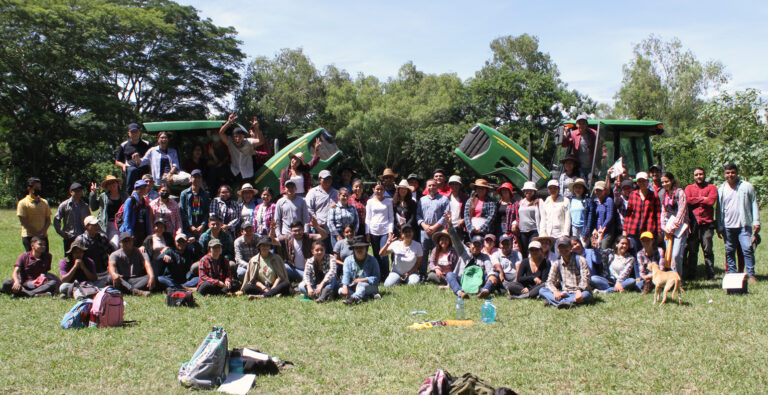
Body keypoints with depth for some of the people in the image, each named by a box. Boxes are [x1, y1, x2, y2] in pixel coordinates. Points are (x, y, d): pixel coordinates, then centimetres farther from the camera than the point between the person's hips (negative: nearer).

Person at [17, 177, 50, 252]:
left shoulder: (44, 202, 14)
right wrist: (36, 234, -13)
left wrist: (43, 231, -7)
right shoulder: (23, 203, -1)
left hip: (43, 237, 4)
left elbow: (48, 220, 12)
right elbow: (24, 222, -7)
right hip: (29, 237, -4)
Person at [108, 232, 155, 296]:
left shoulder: (140, 253, 12)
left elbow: (147, 265, -8)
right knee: (111, 277, -32)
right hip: (122, 281, -1)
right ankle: (136, 291, -54)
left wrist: (151, 277, -32)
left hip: (137, 280, 1)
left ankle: (132, 290, -50)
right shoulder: (115, 254, 10)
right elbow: (111, 265, -12)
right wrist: (114, 274, -39)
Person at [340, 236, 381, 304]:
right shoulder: (348, 260, 6)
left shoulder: (372, 260, 0)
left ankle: (354, 298, -69)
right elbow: (346, 275, -9)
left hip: (370, 286, -3)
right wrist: (345, 287, -28)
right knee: (341, 290, -24)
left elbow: (376, 278, -8)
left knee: (361, 284, -36)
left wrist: (362, 280, -22)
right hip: (353, 287, 3)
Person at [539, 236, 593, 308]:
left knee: (586, 294, -38)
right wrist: (555, 291, -22)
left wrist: (579, 291, -32)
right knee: (542, 290, -18)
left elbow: (585, 279, -11)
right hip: (564, 294, 3)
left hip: (578, 293, -3)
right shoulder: (556, 264, 9)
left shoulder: (580, 260, -1)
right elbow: (550, 282, 2)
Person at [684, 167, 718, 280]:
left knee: (708, 250, -1)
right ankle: (691, 274, 10)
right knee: (692, 250, 3)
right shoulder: (689, 188, 14)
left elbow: (711, 201, -8)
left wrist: (695, 200, -1)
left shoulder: (711, 187, 9)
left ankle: (710, 274, 4)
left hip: (707, 223, -1)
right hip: (693, 224, 1)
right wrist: (703, 199, -3)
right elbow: (687, 200, -5)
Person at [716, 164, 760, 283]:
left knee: (748, 249, -9)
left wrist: (756, 222, -1)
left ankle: (751, 275, -4)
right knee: (729, 251, 5)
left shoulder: (747, 186, 4)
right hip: (728, 226, 2)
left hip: (744, 225, -2)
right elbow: (719, 209, 13)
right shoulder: (721, 189, 10)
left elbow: (754, 204, 6)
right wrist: (719, 227, 8)